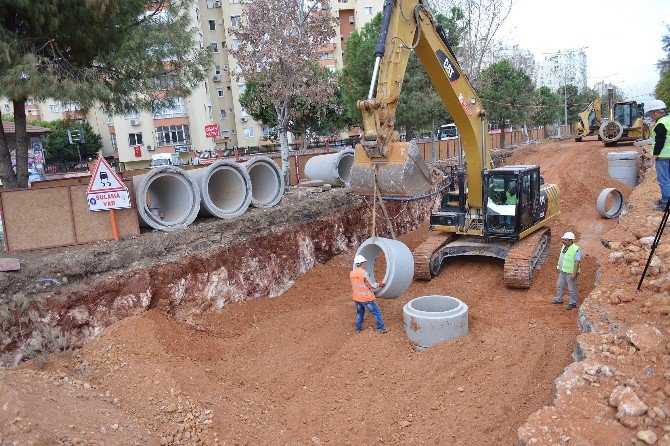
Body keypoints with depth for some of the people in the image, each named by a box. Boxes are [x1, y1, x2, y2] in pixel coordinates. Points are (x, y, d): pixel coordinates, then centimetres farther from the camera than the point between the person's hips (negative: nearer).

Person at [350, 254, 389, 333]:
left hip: (357, 298, 7)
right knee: (376, 312, 7)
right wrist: (379, 284, 1)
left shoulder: (352, 274, -2)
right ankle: (381, 328, 13)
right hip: (366, 298, -7)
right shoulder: (364, 273, -23)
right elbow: (371, 286, -16)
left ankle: (358, 328, 32)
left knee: (359, 313, 24)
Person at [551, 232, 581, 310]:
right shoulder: (564, 247, 7)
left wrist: (574, 273, -25)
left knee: (572, 289, 5)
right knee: (560, 286, 19)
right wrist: (559, 267, 19)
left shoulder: (576, 250, -20)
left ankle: (572, 303, 18)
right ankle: (559, 299, 34)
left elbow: (577, 262, -22)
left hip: (570, 273, -8)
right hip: (562, 271, 8)